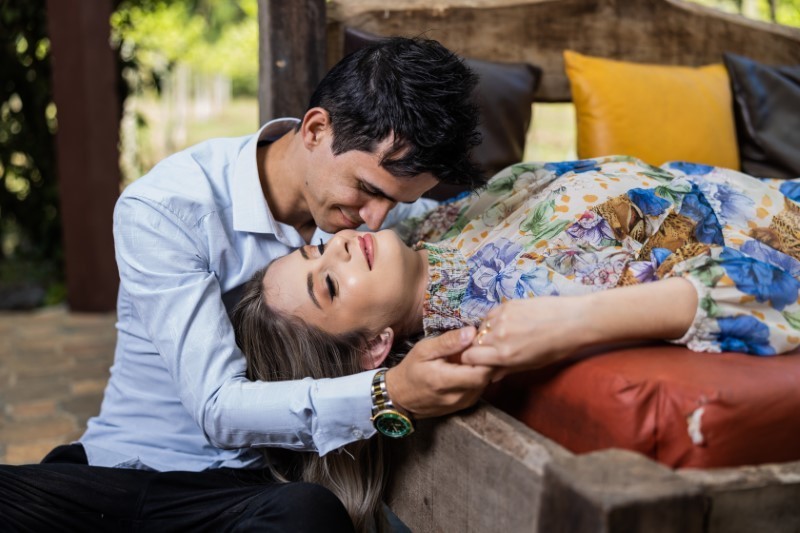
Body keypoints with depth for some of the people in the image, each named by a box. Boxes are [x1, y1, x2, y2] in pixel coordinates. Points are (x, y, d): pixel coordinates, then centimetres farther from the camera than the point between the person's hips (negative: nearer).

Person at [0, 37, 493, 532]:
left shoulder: (382, 196, -1)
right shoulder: (165, 210, -16)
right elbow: (218, 408, -21)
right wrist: (387, 395, -36)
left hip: (250, 487, 0)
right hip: (121, 470, 0)